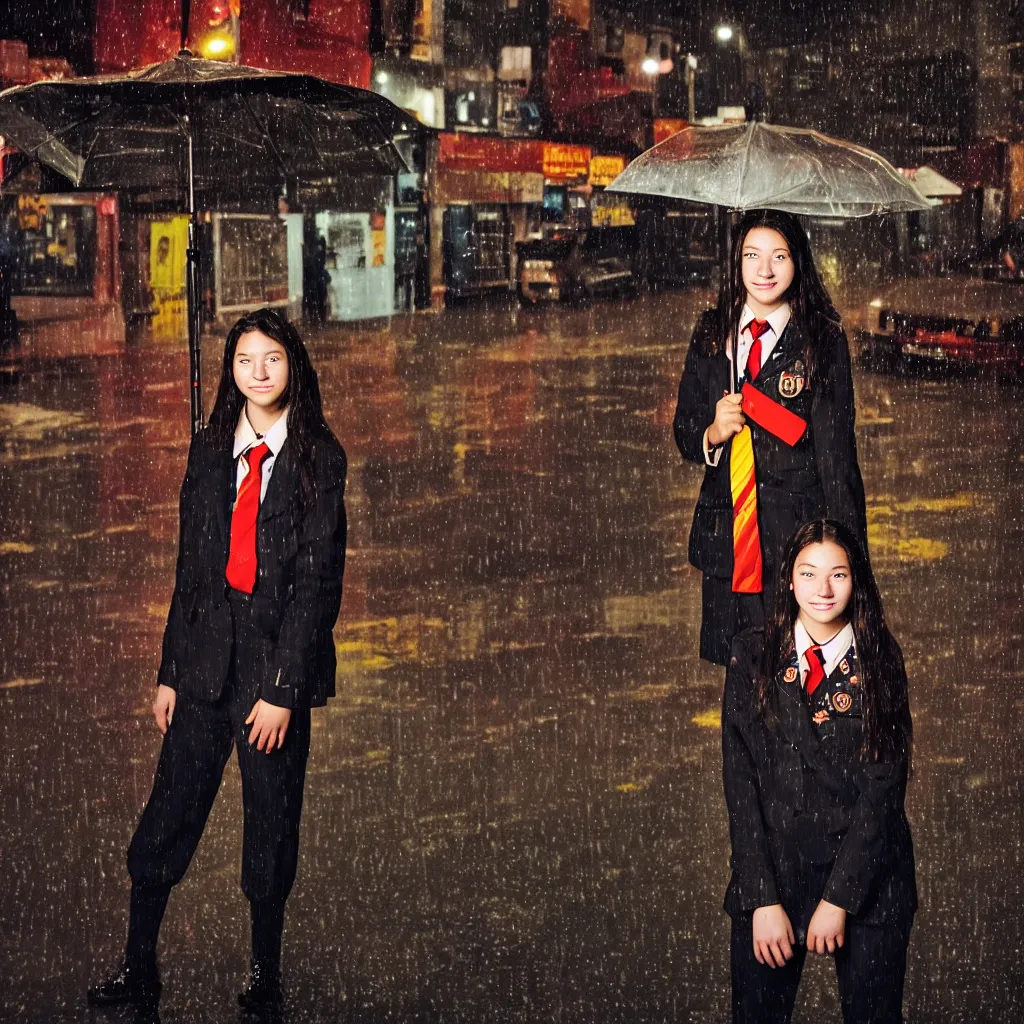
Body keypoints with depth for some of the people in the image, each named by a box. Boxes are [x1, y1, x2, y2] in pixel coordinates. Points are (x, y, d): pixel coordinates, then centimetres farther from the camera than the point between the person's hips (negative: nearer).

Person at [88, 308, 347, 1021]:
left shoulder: (319, 458, -4)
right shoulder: (210, 450, 9)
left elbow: (319, 580, -8)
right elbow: (190, 568, 11)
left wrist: (283, 688, -13)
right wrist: (169, 673, 8)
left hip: (277, 661, -3)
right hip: (207, 657, 3)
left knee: (272, 823, 7)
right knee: (170, 810, 5)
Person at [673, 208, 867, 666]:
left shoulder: (823, 340, -3)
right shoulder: (710, 334, 8)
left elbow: (836, 447, -5)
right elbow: (683, 431, 14)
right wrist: (712, 434, -10)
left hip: (797, 530, -3)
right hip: (726, 534, 3)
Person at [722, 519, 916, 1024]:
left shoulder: (880, 662, -2)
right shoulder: (753, 656, -2)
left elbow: (883, 785, -7)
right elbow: (739, 780, -5)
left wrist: (838, 898, -12)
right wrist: (763, 899, -11)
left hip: (867, 875, 0)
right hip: (771, 871, 0)